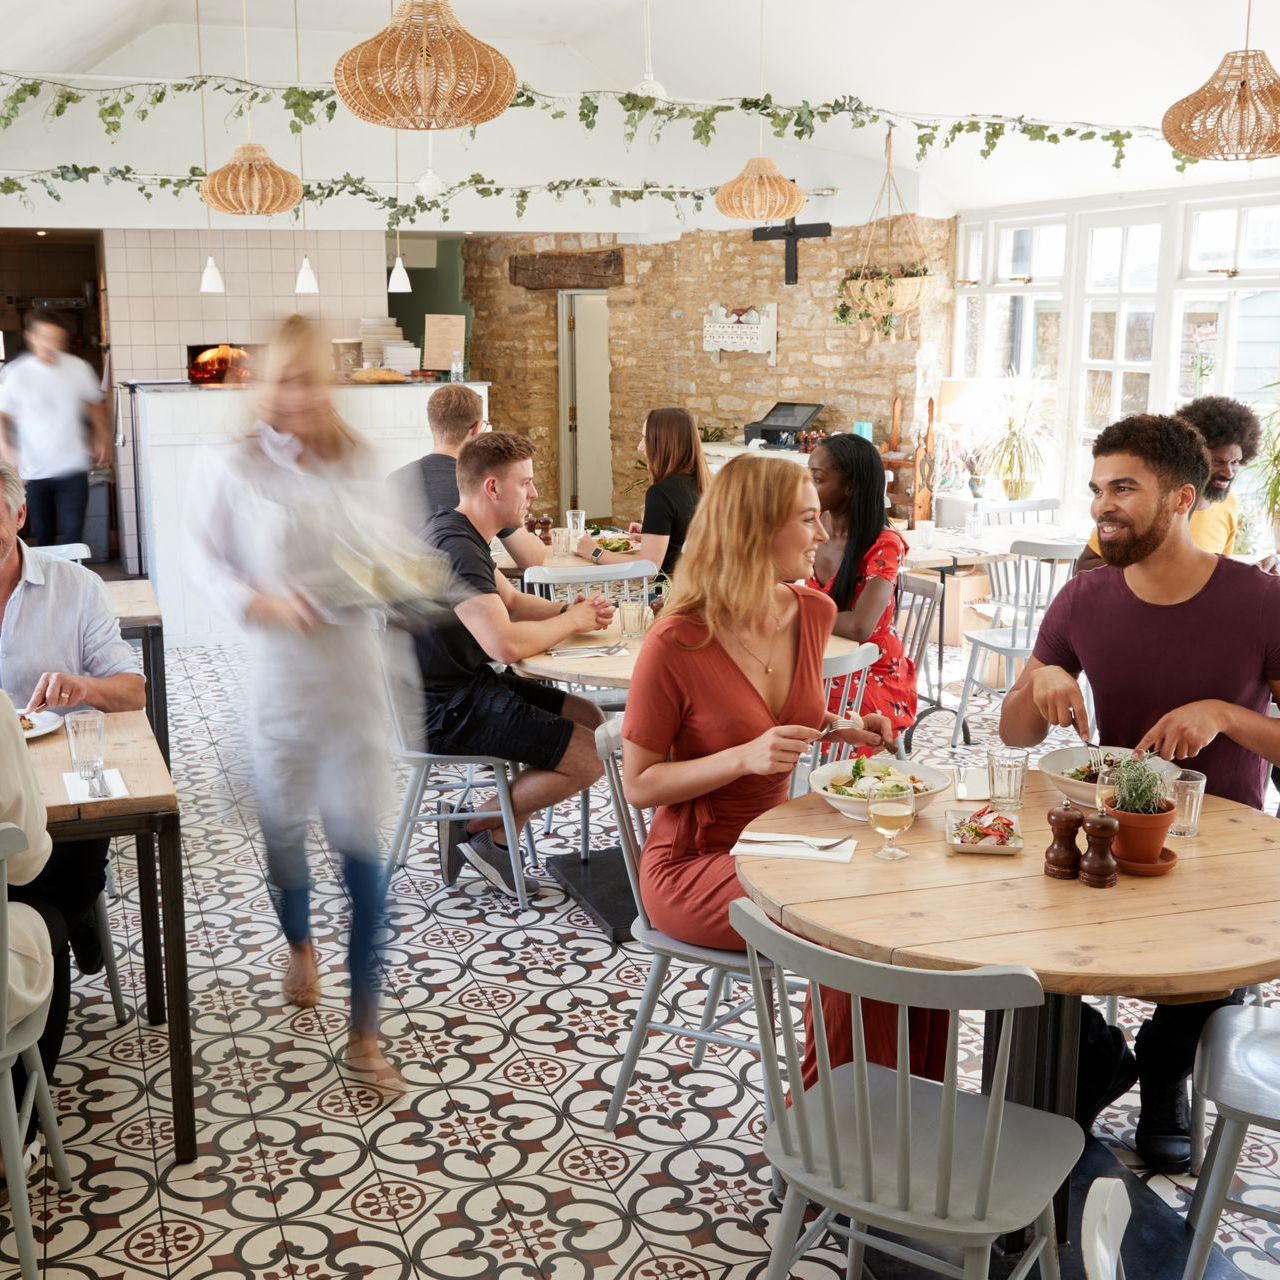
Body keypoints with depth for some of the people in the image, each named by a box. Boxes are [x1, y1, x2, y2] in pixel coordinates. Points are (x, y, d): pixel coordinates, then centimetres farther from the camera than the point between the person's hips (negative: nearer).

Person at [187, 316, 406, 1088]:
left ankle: (366, 1030, 5)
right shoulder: (237, 471, -5)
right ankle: (301, 946, 50)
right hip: (281, 671, 0)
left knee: (360, 837, -4)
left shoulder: (359, 464, 2)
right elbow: (209, 564, -2)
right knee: (284, 823, 17)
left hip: (355, 669, 1)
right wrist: (265, 602, -18)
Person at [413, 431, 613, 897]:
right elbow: (505, 644, -33)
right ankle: (482, 829, 3)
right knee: (590, 755, -13)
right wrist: (572, 620, -15)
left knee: (589, 719, 13)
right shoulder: (457, 549, -24)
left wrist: (569, 609, -1)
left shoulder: (456, 532, 10)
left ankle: (500, 828, 11)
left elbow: (512, 601, 19)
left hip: (465, 685, 11)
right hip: (448, 710, -11)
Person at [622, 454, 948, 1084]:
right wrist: (743, 757, -27)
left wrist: (838, 729, -2)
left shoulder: (813, 612, 0)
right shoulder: (676, 644, -20)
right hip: (694, 866, -6)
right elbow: (638, 784, -14)